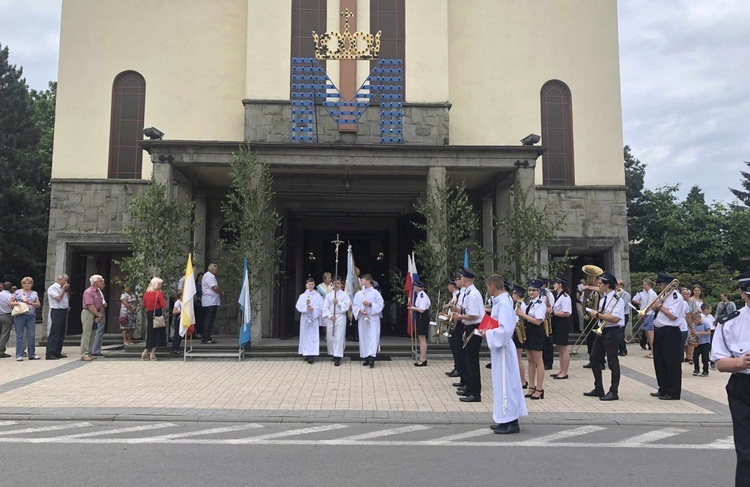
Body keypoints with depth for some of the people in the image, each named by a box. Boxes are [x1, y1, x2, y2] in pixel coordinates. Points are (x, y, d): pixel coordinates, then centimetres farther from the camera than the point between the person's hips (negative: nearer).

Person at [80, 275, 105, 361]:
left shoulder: (98, 292, 14)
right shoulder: (88, 292, -14)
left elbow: (100, 305, 15)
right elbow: (90, 306, -20)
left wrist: (101, 314, -1)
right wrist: (99, 315, -17)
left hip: (96, 315, 9)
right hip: (88, 314, -9)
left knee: (92, 335, 11)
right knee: (86, 335, -6)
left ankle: (89, 353, 17)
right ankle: (84, 354, -3)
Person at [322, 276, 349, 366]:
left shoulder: (344, 294, 4)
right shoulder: (329, 295, 11)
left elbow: (346, 306, -4)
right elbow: (325, 307, 3)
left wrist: (338, 303, -16)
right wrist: (330, 316, -9)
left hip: (340, 317, -3)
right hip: (330, 317, 3)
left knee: (339, 337, -8)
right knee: (330, 337, 5)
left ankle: (337, 358, -9)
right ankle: (333, 354, 23)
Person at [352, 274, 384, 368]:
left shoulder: (375, 293, 0)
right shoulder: (358, 293, 10)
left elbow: (380, 305, -3)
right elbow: (354, 306, 8)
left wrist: (370, 304, -15)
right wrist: (360, 310, -11)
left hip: (373, 319, -4)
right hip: (362, 319, 4)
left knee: (373, 338, -11)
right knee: (363, 338, 6)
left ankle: (371, 358, -19)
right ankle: (366, 358, 14)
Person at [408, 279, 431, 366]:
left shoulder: (422, 296, -20)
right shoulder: (419, 295, 11)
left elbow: (422, 310, -24)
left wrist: (414, 308, -9)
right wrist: (414, 309, 4)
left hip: (423, 318, -11)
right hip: (420, 318, 11)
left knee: (422, 339, -5)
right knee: (421, 339, 15)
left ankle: (423, 359, 0)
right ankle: (422, 358, 23)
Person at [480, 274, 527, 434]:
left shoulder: (503, 303, -21)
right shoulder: (500, 301, 9)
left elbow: (505, 329, -27)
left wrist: (488, 334, -17)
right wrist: (488, 331, 8)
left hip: (502, 347, -10)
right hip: (499, 346, 10)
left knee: (505, 382, -2)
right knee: (503, 382, 15)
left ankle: (511, 422, 7)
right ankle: (507, 418, 25)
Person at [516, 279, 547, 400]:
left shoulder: (540, 304, -12)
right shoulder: (528, 303, 12)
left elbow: (538, 321, -20)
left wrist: (523, 314, -18)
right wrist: (520, 314, -5)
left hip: (536, 334, -8)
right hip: (527, 332, 8)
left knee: (538, 361, -2)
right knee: (530, 361, 11)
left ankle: (539, 389, 4)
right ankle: (531, 387, 18)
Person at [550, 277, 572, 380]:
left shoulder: (565, 297, -15)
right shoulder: (557, 296, 15)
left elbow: (566, 313, -22)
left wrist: (553, 312, -19)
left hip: (562, 324, -10)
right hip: (557, 324, 10)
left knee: (563, 349, -4)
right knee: (559, 349, 13)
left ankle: (564, 373, 2)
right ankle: (561, 371, 20)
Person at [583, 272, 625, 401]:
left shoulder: (617, 299, -16)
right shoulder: (603, 298, 12)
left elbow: (615, 318, -26)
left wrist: (597, 314, -22)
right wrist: (595, 314, -1)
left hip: (611, 332, -10)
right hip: (601, 331, 10)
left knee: (613, 362, 1)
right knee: (594, 359, 14)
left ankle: (613, 392, 12)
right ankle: (598, 389, 25)